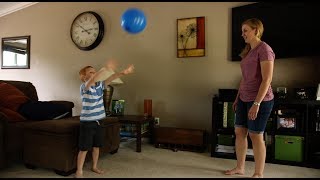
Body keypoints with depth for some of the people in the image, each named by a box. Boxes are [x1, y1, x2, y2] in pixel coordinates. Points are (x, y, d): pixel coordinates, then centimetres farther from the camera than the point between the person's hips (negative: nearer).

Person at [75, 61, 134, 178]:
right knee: (84, 149, 2)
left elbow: (109, 79, -7)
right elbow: (94, 79, -34)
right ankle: (79, 172, 16)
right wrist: (106, 68, -43)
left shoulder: (99, 85, 6)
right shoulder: (84, 87, -14)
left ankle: (94, 167, 34)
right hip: (87, 122, -6)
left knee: (96, 146, 17)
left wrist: (123, 73, -21)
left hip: (97, 121, 7)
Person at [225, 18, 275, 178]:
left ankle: (259, 174, 17)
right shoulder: (248, 51, 14)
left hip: (260, 100, -8)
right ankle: (240, 167, 27)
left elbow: (267, 79, -19)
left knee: (255, 135, 1)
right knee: (239, 132, 11)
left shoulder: (264, 49, -12)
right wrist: (237, 98, 17)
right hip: (244, 99, 8)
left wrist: (257, 103, -23)